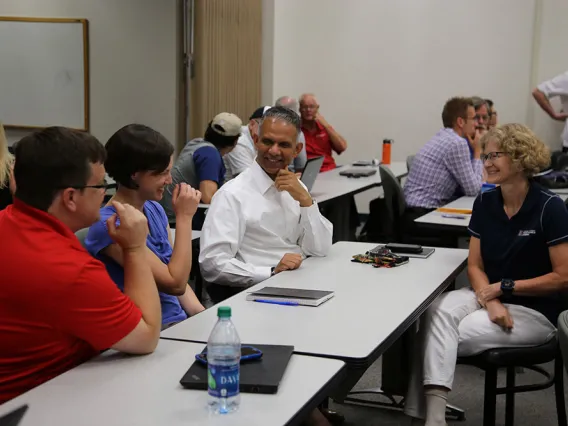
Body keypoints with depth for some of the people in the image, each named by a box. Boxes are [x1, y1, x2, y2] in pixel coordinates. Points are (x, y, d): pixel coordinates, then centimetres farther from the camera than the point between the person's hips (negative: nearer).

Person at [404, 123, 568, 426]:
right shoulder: (484, 202, 3)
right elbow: (475, 266, 3)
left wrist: (503, 287, -14)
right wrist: (490, 301, -17)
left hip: (534, 310, -4)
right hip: (488, 296, 5)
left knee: (451, 335, -26)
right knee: (438, 311, -29)